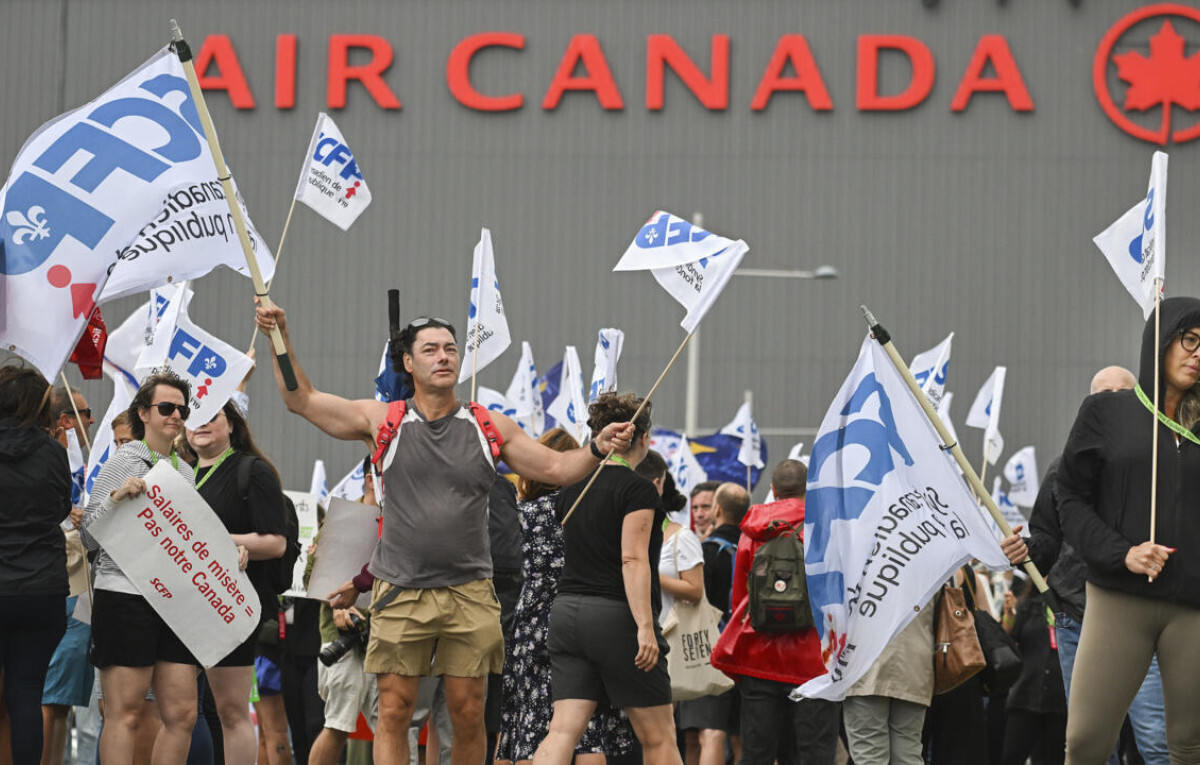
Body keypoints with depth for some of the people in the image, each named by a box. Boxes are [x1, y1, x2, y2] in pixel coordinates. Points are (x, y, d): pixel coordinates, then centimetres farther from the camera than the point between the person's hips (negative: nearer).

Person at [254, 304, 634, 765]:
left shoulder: (490, 428, 7)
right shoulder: (383, 421, 4)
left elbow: (555, 469, 10)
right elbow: (301, 399, 7)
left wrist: (597, 449, -8)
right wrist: (281, 339, -3)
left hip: (470, 595, 1)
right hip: (400, 593, -1)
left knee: (468, 714, 3)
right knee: (394, 712, -5)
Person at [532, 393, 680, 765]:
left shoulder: (572, 488, 12)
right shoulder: (637, 490, -9)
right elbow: (633, 559, -18)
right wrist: (645, 626, -22)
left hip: (567, 609, 6)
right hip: (617, 615, -6)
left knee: (563, 729, -3)